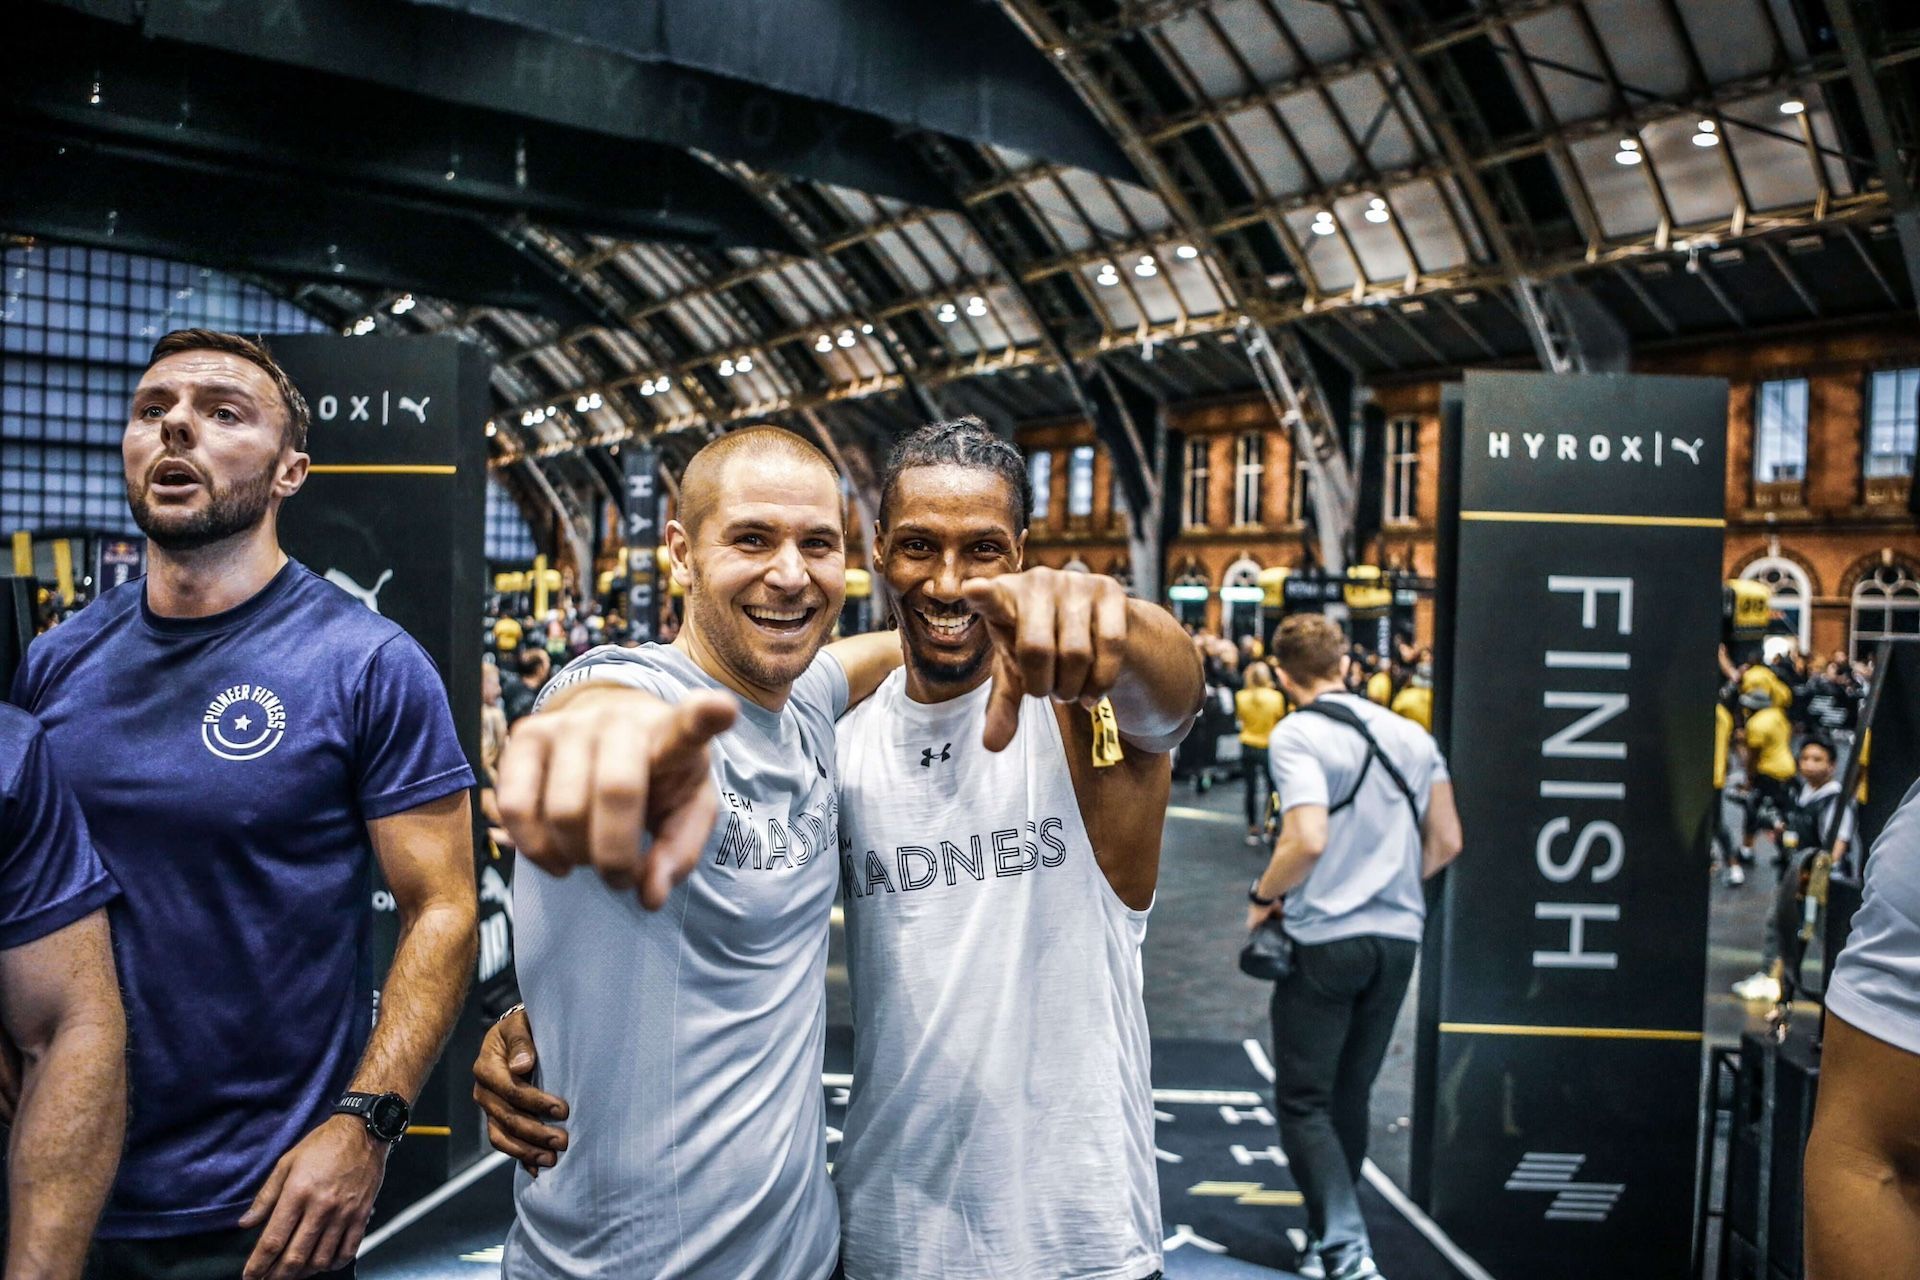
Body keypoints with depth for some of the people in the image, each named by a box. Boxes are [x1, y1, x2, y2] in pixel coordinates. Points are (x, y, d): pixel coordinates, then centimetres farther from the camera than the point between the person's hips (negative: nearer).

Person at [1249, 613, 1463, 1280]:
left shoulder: (1296, 734, -12)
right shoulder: (1410, 734, 8)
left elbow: (1308, 840, -23)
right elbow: (1446, 842, 9)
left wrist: (1262, 896, -7)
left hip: (1325, 939, -6)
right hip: (1398, 936, 6)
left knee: (1303, 1102, 5)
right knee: (1350, 1094, 18)